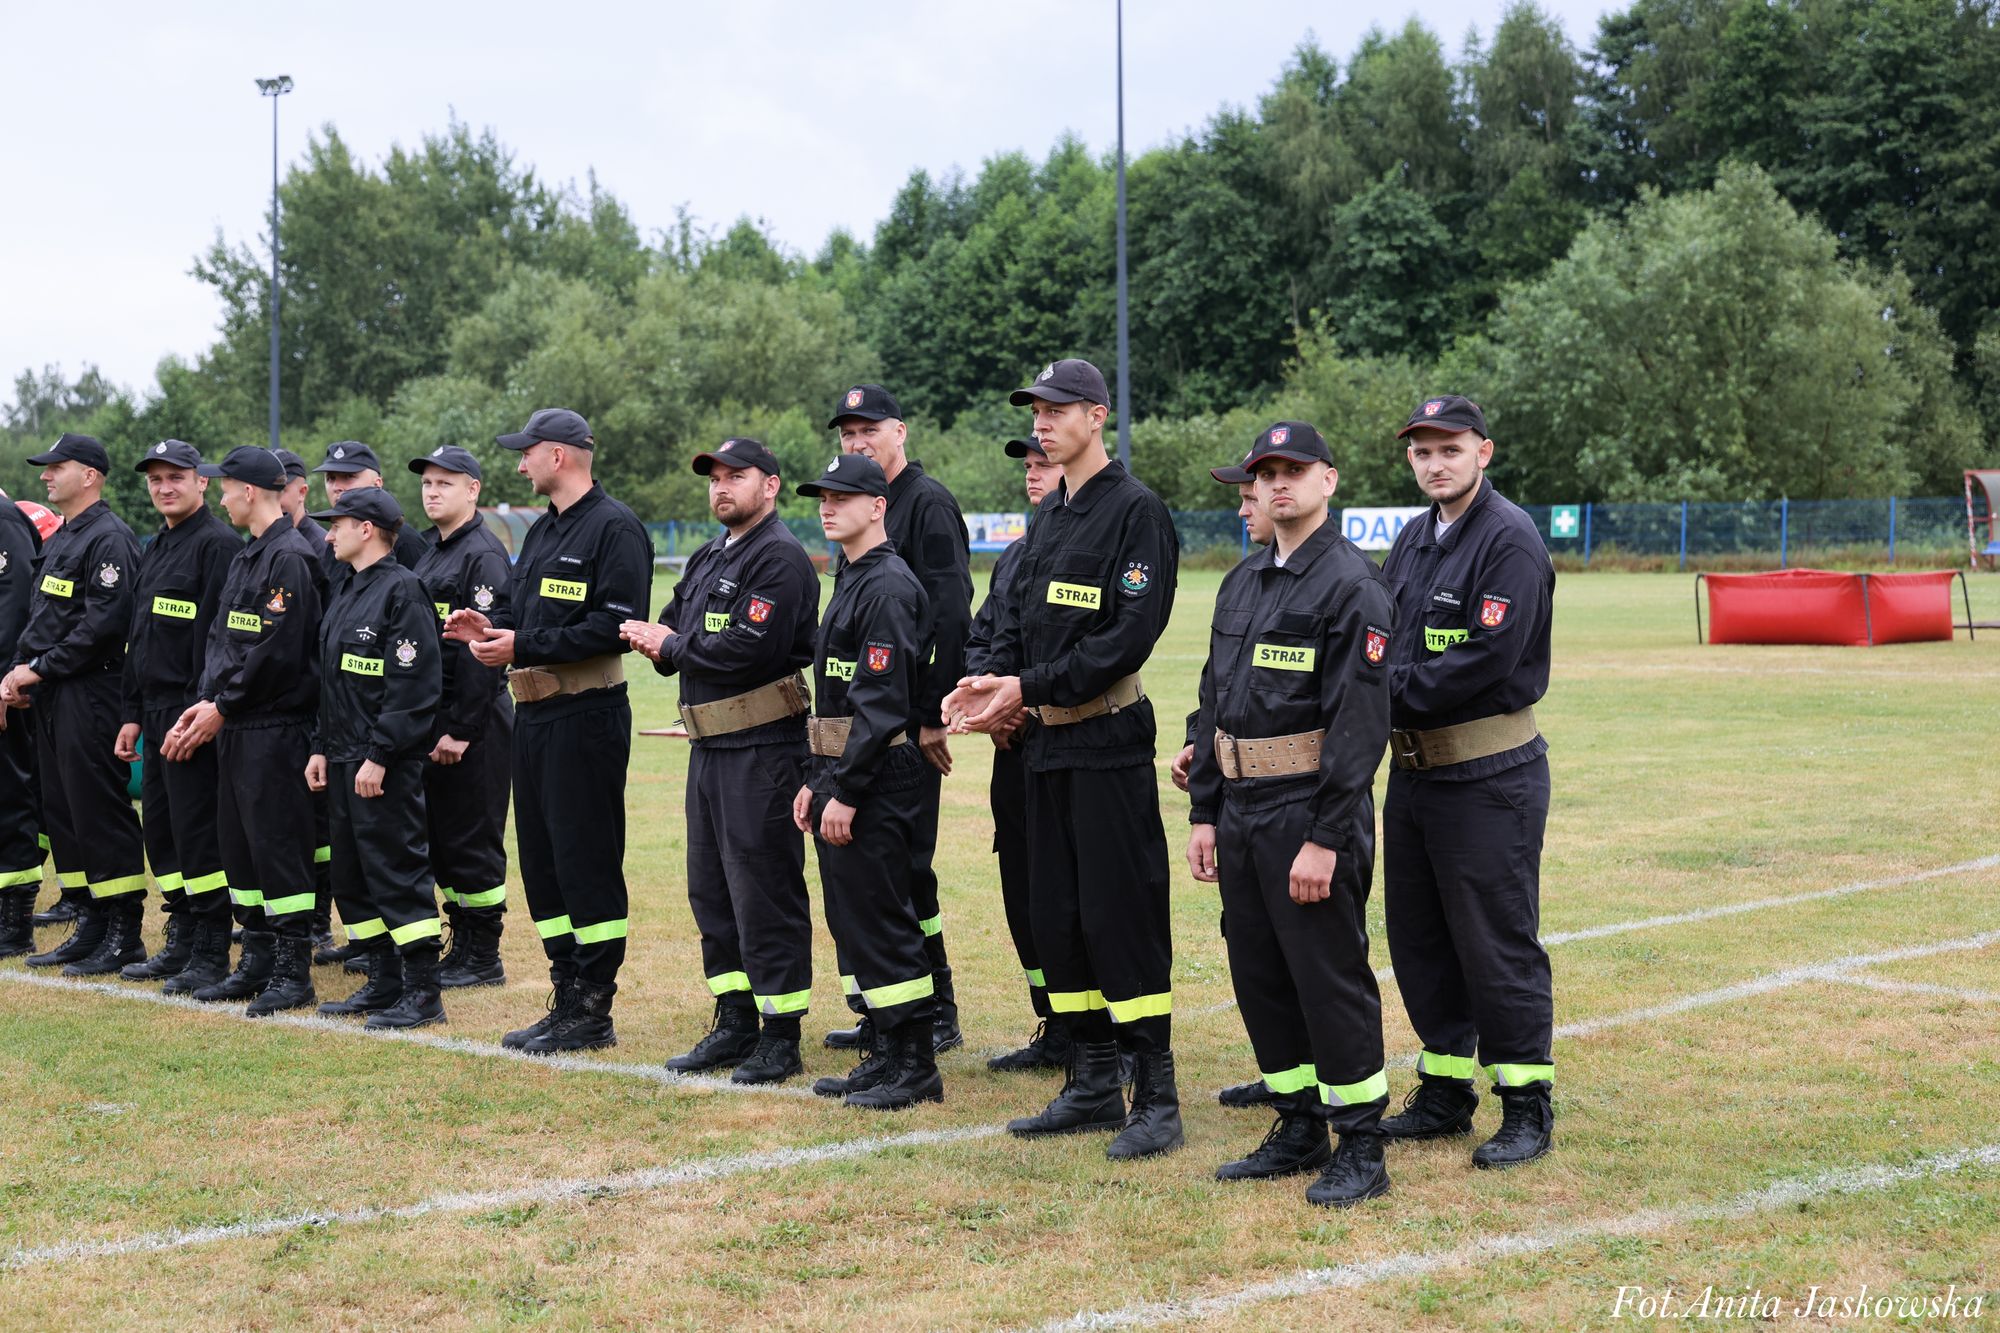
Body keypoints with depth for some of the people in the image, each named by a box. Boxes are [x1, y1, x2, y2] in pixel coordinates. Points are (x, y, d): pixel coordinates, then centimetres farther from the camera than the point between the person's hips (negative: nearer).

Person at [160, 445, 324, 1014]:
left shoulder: (290, 558, -14)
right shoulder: (244, 557, 17)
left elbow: (278, 653, -20)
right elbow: (221, 640, 19)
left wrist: (223, 707, -13)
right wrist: (204, 704, 5)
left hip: (276, 728, -10)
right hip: (234, 728, 10)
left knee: (278, 844, -6)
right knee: (238, 843, 13)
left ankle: (293, 972, 0)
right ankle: (256, 963, 21)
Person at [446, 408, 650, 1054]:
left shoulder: (614, 528, -11)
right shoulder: (543, 532, 18)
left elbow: (615, 626, -20)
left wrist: (524, 645, -21)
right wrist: (491, 626, 2)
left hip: (587, 717, -10)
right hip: (534, 716, 10)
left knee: (587, 863, -4)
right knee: (541, 862, 12)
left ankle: (593, 1015, 2)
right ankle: (568, 999, 20)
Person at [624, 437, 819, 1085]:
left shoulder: (780, 558, -12)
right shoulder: (708, 559, 19)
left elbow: (750, 649, -22)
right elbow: (666, 630, 18)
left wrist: (672, 646, -9)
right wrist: (658, 639, -7)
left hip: (762, 749, -10)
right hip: (709, 744, 10)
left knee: (764, 891, -5)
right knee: (711, 891, 14)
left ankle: (781, 1036, 2)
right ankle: (735, 1024, 23)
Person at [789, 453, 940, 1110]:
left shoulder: (888, 587, -15)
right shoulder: (850, 582, 17)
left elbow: (881, 703, -20)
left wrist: (846, 794, -21)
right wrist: (815, 781, 17)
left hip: (875, 781, -10)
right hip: (840, 778, 10)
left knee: (881, 921, -6)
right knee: (851, 920, 13)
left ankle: (916, 1067, 0)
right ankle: (884, 1056, 20)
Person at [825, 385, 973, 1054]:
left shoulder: (927, 503, -10)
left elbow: (950, 615, -18)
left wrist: (934, 715, -21)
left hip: (909, 721, -9)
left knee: (904, 861, -7)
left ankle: (937, 1014, 1)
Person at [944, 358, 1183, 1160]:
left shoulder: (1136, 510, -11)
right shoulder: (1047, 518, 16)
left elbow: (1130, 635, -19)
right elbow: (1019, 619, 16)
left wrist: (1029, 687, -19)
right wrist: (993, 686, -4)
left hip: (1110, 741, -9)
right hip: (1048, 742, 9)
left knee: (1121, 914, -8)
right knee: (1056, 916, 11)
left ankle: (1157, 1100, -1)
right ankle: (1092, 1087, 21)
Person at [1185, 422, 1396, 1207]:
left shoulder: (1352, 584, -12)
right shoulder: (1242, 583, 14)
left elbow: (1361, 724, -18)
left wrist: (1324, 840, -21)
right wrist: (1204, 813, 10)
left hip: (1310, 815, -8)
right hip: (1242, 811, 8)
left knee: (1331, 979, -3)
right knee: (1260, 978, 13)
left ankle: (1361, 1149, 7)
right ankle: (1299, 1130, 25)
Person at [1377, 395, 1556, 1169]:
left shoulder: (1509, 540, -14)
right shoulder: (1414, 541, 13)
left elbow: (1484, 663, -22)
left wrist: (1388, 696, -16)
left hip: (1488, 778, -8)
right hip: (1413, 771, 9)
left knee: (1498, 944, -3)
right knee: (1418, 939, 14)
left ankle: (1527, 1107, 6)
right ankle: (1445, 1091, 26)